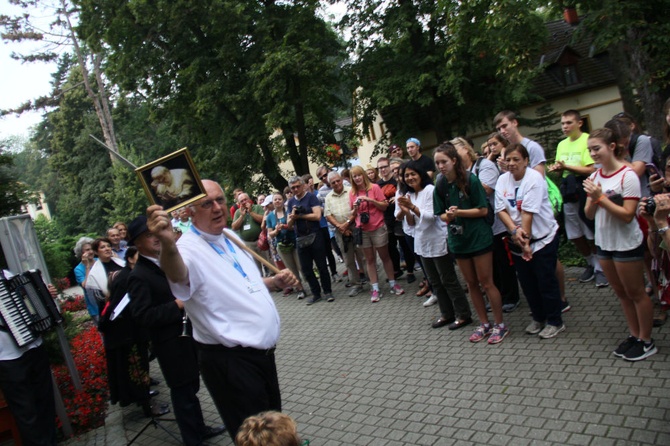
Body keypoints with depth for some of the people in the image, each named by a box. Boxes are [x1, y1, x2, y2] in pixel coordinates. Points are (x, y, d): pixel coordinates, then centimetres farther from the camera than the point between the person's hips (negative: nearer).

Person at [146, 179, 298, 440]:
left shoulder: (231, 238, 8)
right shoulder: (190, 249, -19)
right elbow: (178, 275, -45)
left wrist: (277, 282, 3)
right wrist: (167, 245, -66)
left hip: (263, 351, 8)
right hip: (230, 360, -8)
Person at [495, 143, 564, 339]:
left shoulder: (534, 179, -17)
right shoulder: (503, 180, 0)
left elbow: (528, 213, -20)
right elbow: (501, 209, -5)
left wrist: (526, 240, -22)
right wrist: (514, 231, -18)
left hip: (542, 238, -5)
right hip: (518, 240, 6)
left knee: (546, 281, 0)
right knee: (527, 282, 12)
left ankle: (555, 322, 16)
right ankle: (538, 318, 30)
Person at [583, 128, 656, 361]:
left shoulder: (627, 176, -17)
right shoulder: (595, 177, 3)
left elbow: (628, 215, -23)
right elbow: (589, 214, 2)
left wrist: (600, 197, -25)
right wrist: (592, 199, -17)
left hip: (627, 244, -7)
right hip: (604, 243, 7)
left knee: (635, 293, 6)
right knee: (621, 293, 17)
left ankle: (646, 341, 20)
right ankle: (634, 335, 30)